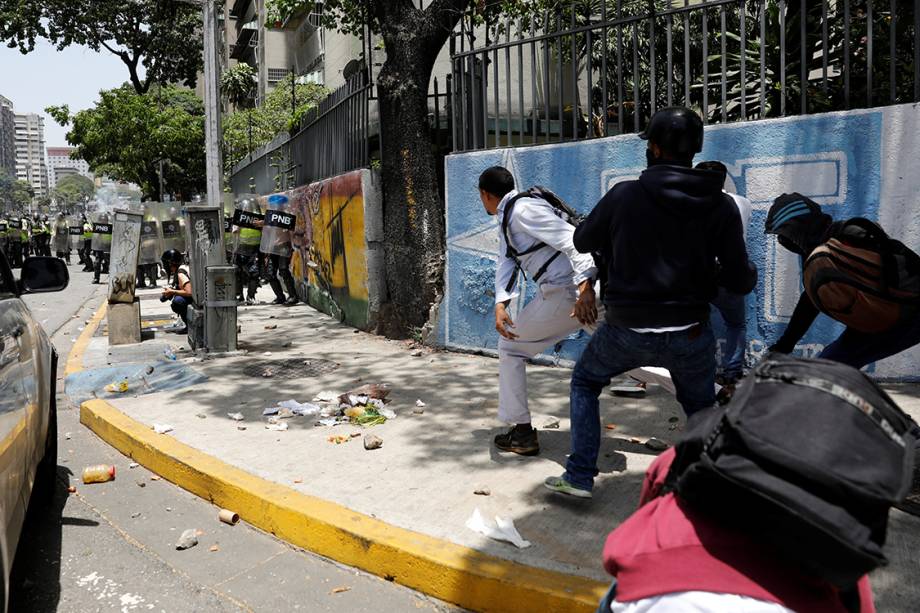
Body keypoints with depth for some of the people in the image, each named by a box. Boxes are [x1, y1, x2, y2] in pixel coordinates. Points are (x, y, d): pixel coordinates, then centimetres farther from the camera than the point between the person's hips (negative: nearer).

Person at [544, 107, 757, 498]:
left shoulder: (624, 195, -8)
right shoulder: (721, 206, -4)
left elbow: (582, 241, 7)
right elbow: (740, 281, -2)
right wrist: (750, 272, 21)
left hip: (626, 329, -1)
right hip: (690, 333, 2)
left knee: (585, 382, 23)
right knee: (701, 407, 26)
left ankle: (579, 477, 21)